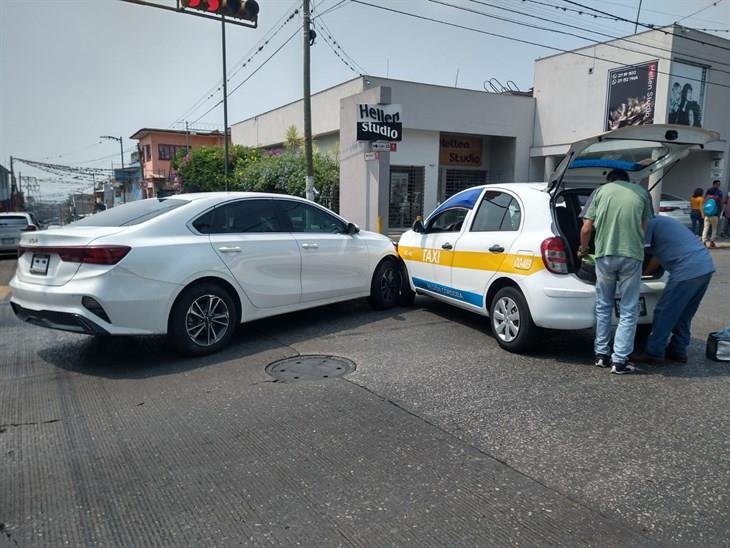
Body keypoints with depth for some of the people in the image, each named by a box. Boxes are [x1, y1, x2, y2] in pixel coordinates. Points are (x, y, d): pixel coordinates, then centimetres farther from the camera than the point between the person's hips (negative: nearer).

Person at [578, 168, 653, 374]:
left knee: (603, 307, 16)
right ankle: (620, 360, 6)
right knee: (628, 311, 7)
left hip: (604, 255, 1)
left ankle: (601, 354, 21)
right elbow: (643, 227, 15)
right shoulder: (642, 193, 11)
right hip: (632, 255, 0)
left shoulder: (601, 191, 9)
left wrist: (582, 249, 22)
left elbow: (586, 229, 4)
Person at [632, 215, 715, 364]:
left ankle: (653, 353, 7)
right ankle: (678, 351, 27)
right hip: (706, 267, 9)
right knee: (683, 315, 19)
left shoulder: (649, 224, -3)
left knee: (664, 313, 1)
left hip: (688, 271, -9)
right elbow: (658, 256, 30)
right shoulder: (661, 221, 26)